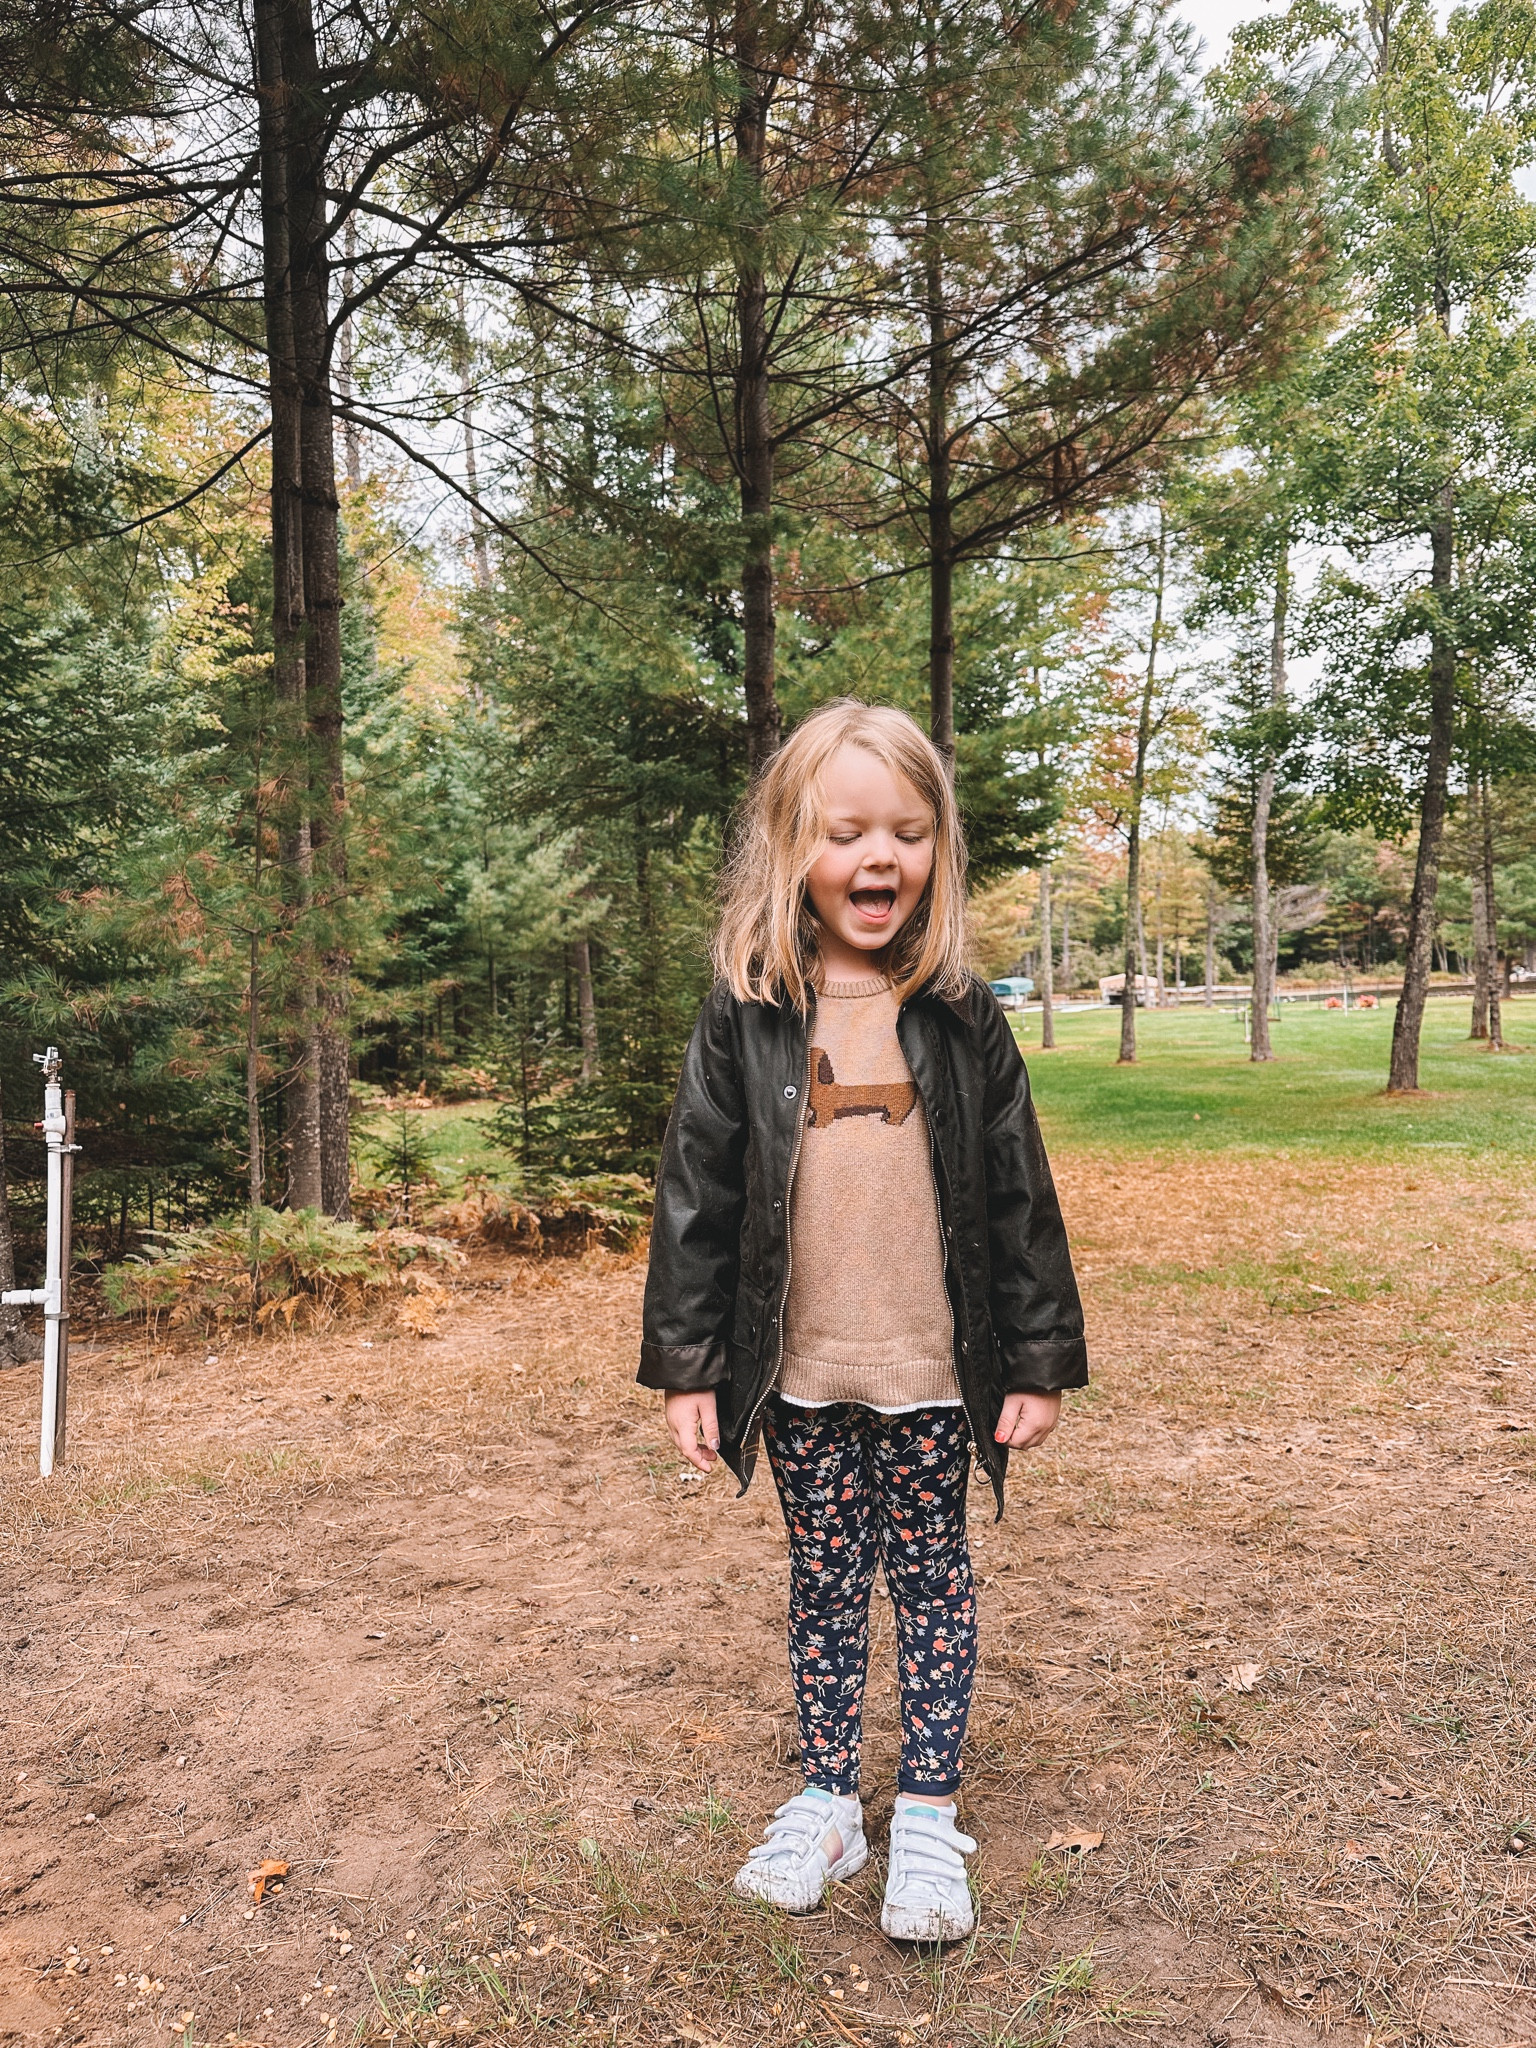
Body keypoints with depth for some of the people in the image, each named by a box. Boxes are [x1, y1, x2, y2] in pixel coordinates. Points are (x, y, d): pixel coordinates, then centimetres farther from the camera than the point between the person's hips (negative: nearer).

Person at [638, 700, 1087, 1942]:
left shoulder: (962, 1020, -4)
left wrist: (1040, 1362, 0)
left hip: (935, 1372, 0)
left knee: (932, 1578, 13)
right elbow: (695, 1198, -2)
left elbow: (1020, 1198, 0)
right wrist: (687, 1364, -4)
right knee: (824, 1579, 16)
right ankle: (828, 1798, 33)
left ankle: (928, 1815, 30)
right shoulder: (745, 1021, -5)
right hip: (801, 1374, 1)